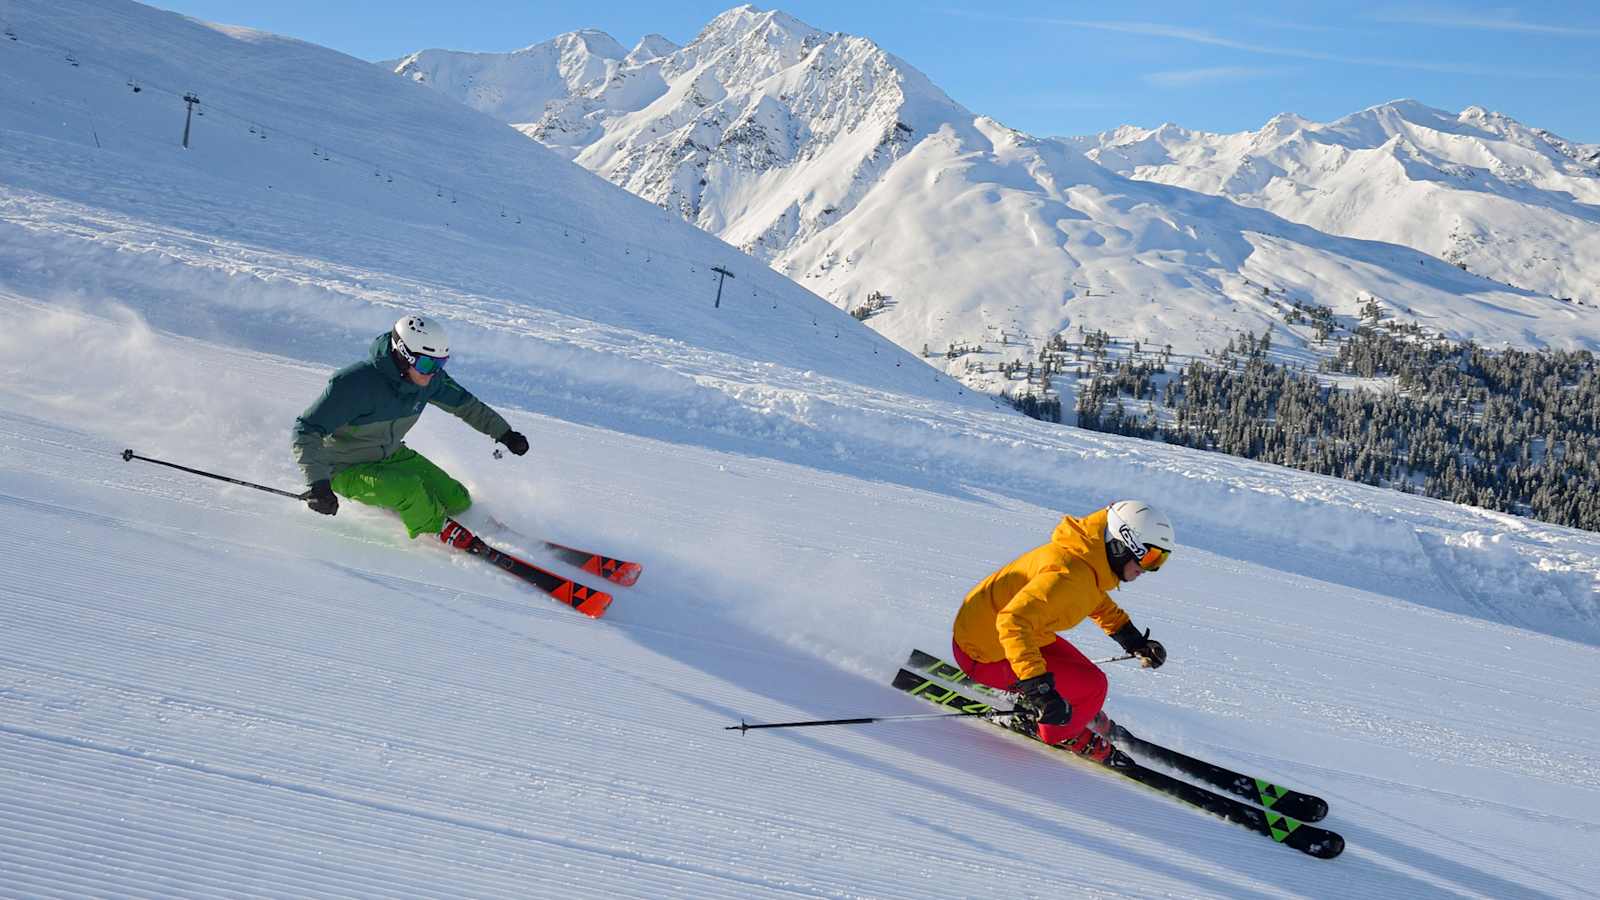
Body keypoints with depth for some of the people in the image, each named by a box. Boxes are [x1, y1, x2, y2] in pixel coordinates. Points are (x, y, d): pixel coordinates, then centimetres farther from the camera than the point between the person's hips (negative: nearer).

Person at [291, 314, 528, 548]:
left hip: (391, 455, 6)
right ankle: (444, 530, -4)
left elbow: (465, 403, 6)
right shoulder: (355, 383, -33)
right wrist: (318, 482, -43)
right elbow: (306, 430, -31)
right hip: (348, 469, -6)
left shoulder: (429, 377, -13)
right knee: (409, 488, -31)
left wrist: (504, 433, 8)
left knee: (458, 501, -4)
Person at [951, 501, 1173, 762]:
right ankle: (1063, 735, 18)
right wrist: (1037, 686, -46)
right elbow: (1013, 621, -40)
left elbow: (1099, 602, 24)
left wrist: (1134, 640, 16)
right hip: (986, 655, -10)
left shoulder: (1088, 560, 0)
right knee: (1092, 686, -8)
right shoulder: (1069, 574, -31)